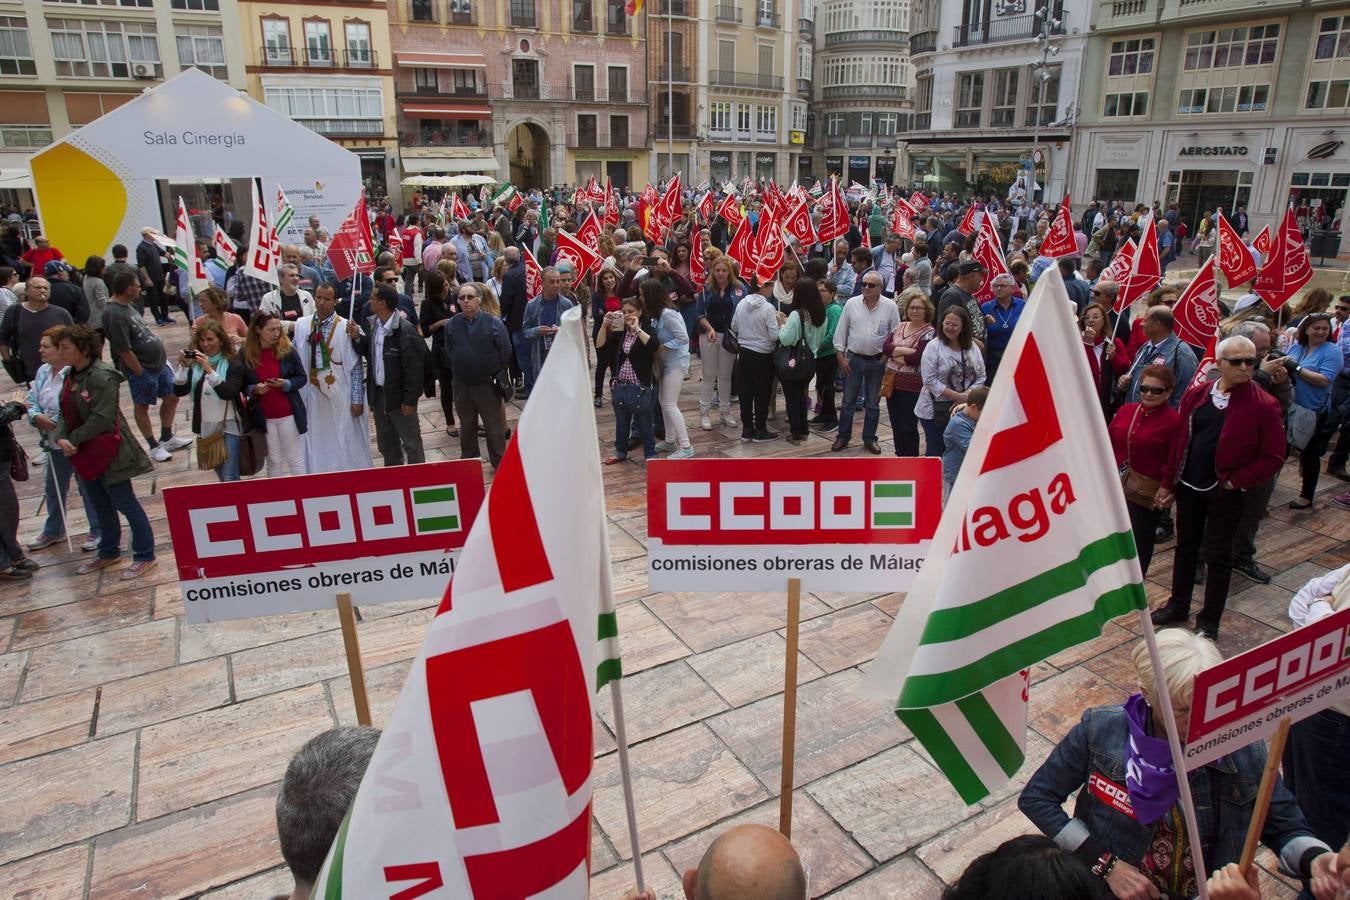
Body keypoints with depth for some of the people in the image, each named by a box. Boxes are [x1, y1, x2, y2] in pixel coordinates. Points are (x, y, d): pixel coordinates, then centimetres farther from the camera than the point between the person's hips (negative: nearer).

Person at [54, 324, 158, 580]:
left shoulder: (102, 376, -19)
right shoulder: (70, 377, 9)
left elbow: (101, 418, -23)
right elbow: (66, 414, 9)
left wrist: (73, 440, -17)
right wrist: (60, 438, -9)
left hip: (108, 452, -9)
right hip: (84, 453, 9)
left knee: (124, 503, -1)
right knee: (100, 505, 20)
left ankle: (145, 556, 9)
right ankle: (108, 552, 34)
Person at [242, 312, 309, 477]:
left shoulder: (287, 350, -7)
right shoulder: (246, 354, -5)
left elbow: (302, 378, 0)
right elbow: (242, 385, 4)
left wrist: (286, 384, -18)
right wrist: (254, 389, -16)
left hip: (288, 413, -1)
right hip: (263, 416, 1)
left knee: (295, 458, 8)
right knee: (273, 460, 11)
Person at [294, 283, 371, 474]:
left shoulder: (346, 327, -8)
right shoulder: (301, 325, 4)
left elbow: (356, 367, -8)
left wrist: (357, 400, -10)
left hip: (341, 396, -4)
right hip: (312, 395, 4)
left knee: (346, 444, 4)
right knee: (316, 445, 10)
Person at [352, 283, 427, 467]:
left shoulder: (405, 330, -20)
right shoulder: (371, 324, 4)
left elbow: (414, 367, -19)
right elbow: (368, 353, 13)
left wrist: (410, 400, -18)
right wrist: (357, 338, -6)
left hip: (399, 395, -8)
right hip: (378, 392, 8)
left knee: (411, 442, 6)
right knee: (385, 443, 20)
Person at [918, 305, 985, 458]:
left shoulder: (972, 348, 8)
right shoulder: (933, 347, -6)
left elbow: (980, 377, 6)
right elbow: (930, 380, -13)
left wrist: (967, 396, -12)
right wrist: (957, 396, -17)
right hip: (935, 411, -4)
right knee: (936, 452, 1)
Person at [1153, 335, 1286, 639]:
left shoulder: (1264, 405, -11)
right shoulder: (1196, 395, 0)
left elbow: (1273, 457, -9)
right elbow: (1179, 440, 4)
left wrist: (1236, 481, -14)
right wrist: (1167, 483, 4)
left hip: (1225, 492, -4)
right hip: (1189, 487, 4)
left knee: (1218, 556, 7)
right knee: (1185, 547, 17)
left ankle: (1209, 621, 21)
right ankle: (1178, 606, 33)